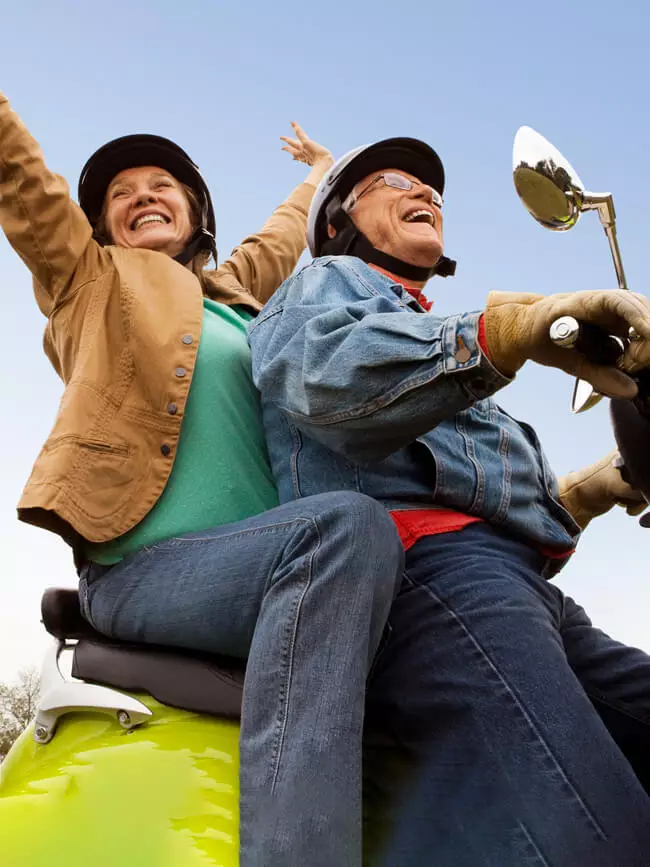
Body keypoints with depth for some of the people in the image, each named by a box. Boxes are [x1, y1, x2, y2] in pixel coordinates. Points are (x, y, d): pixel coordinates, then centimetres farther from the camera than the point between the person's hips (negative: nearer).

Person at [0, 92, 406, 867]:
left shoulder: (231, 294, 28)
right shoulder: (90, 278, 15)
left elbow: (277, 243, 45)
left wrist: (318, 177, 60)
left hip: (252, 564, 7)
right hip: (141, 565, -6)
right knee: (349, 523, -33)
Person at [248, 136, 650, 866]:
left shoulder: (438, 338, 40)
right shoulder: (327, 279, 17)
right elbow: (326, 370, -12)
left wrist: (584, 493, 17)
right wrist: (515, 328, -24)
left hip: (530, 588, 9)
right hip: (424, 559, -9)